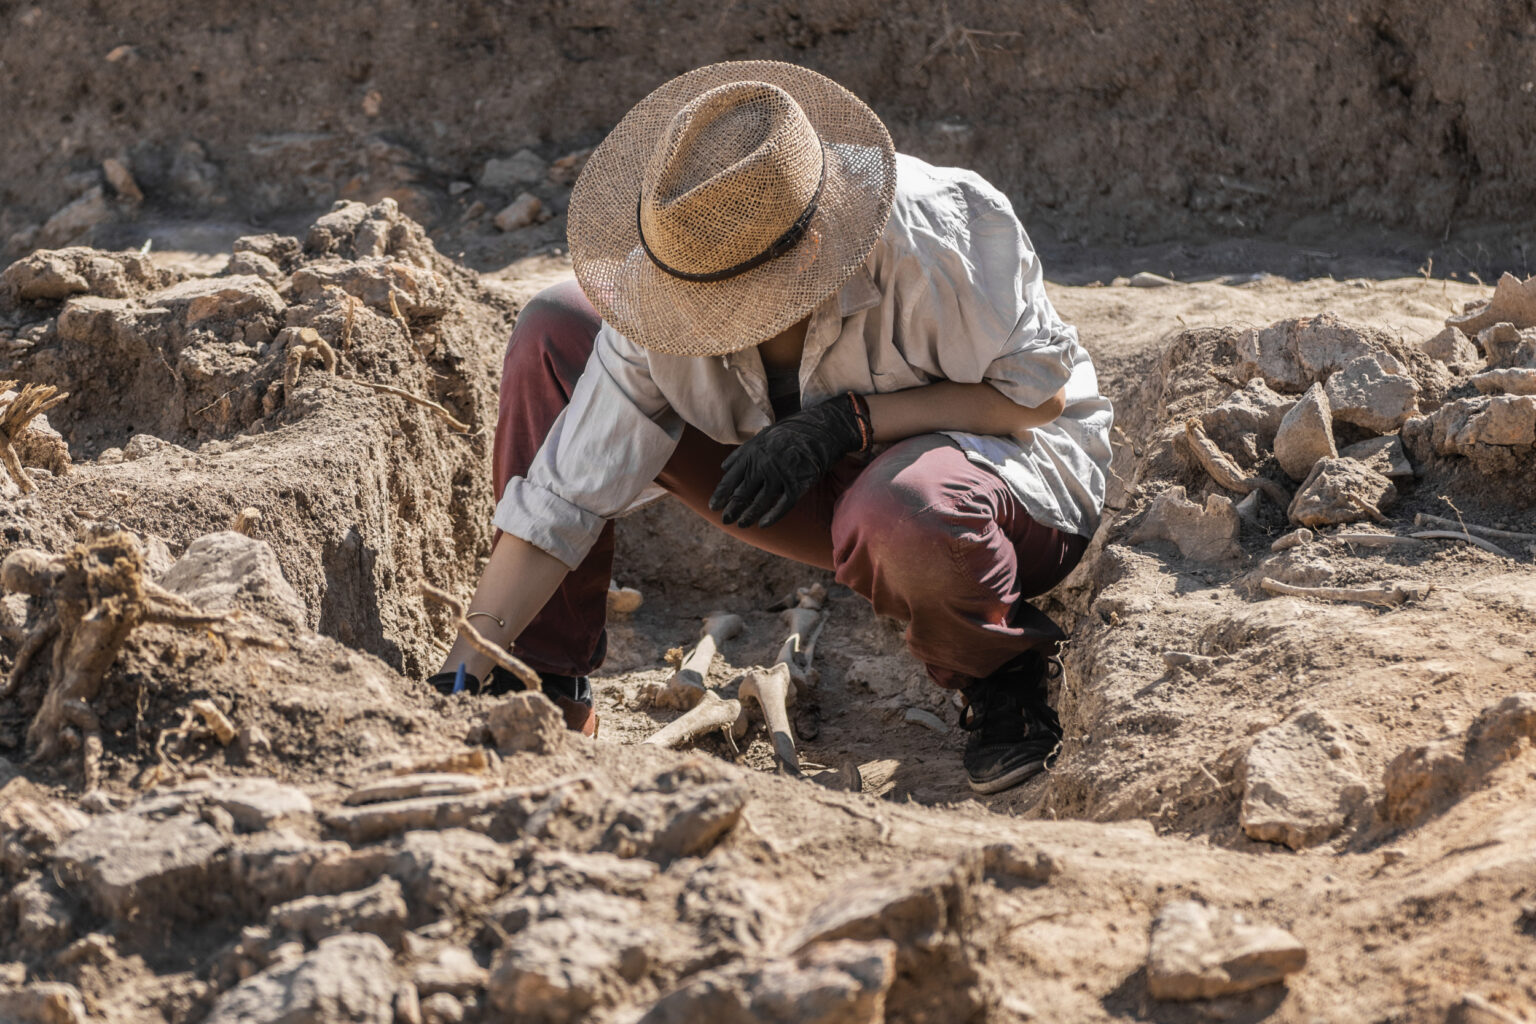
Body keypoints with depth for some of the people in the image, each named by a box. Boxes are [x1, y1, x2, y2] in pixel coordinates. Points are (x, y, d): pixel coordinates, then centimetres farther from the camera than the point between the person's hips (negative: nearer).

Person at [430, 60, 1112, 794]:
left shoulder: (935, 235, -33)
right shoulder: (669, 286, -20)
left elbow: (1041, 392, -21)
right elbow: (563, 494, -16)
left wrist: (848, 421, -30)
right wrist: (466, 673, -22)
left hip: (1014, 462, -4)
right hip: (830, 489, 5)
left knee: (900, 509, -45)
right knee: (553, 334, -9)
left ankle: (1005, 679, -8)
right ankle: (548, 692, -1)